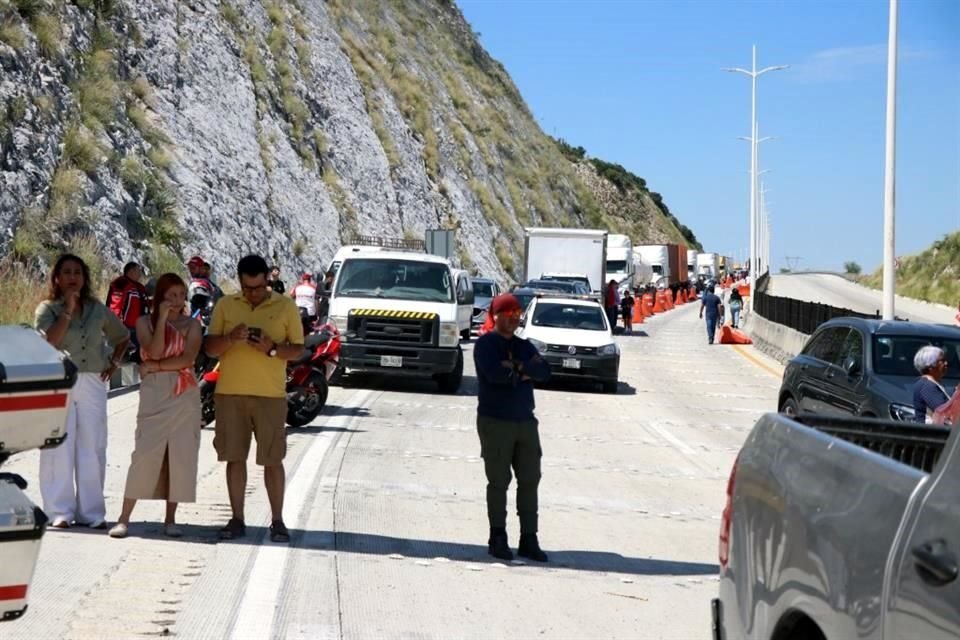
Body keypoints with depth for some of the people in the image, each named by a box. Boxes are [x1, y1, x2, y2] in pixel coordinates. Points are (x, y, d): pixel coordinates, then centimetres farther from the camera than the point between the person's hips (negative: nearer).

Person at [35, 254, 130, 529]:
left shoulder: (97, 309, 12)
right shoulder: (48, 309, 2)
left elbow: (122, 336, 27)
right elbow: (48, 341, -17)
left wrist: (114, 363, 13)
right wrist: (67, 310, -15)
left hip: (93, 383, 3)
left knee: (92, 449, 3)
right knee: (59, 448, -3)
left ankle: (91, 511, 8)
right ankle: (60, 511, 1)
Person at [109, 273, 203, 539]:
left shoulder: (192, 325, 8)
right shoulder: (145, 322, 7)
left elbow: (188, 358, -7)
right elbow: (155, 351, -11)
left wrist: (155, 366, -9)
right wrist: (162, 318, -11)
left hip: (185, 396, 1)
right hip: (155, 395, -1)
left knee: (181, 456, 0)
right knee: (145, 453, -7)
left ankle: (170, 519, 8)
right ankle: (124, 518, -5)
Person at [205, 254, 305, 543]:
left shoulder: (285, 306, 4)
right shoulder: (225, 305, 8)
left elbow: (298, 350, 4)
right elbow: (210, 348, 6)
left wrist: (271, 348, -15)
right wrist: (231, 337, -15)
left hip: (270, 393, -2)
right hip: (230, 392, 2)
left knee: (272, 459, -1)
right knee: (235, 457, 5)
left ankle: (278, 521, 7)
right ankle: (237, 519, 13)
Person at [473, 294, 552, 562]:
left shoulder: (524, 346, 17)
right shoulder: (486, 344, -2)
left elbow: (544, 371, 1)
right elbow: (493, 373, -20)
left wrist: (518, 367, -15)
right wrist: (526, 371, -7)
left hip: (525, 421, 6)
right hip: (495, 422, -6)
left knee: (529, 480, 4)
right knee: (499, 482, -2)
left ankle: (528, 539, 9)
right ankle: (498, 539, 6)